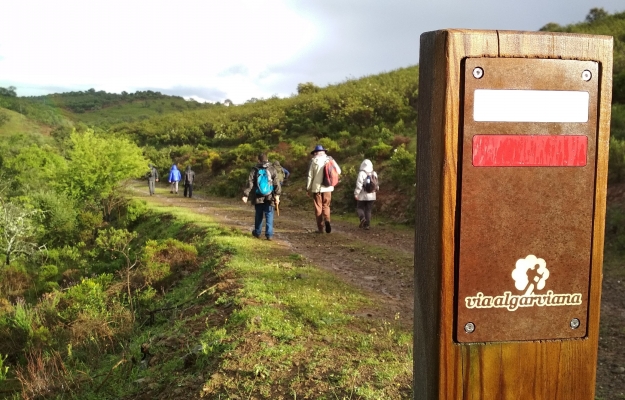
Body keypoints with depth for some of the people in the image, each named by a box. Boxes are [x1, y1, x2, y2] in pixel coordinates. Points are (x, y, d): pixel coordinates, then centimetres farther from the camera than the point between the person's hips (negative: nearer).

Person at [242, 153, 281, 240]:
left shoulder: (255, 170, -2)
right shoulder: (272, 169, -1)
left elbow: (250, 184, -6)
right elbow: (276, 183, -5)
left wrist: (246, 195, -6)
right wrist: (277, 195, -4)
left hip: (258, 197, 1)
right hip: (269, 197, -1)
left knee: (258, 215, 16)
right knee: (269, 215, 3)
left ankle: (257, 232, 28)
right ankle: (269, 234, -4)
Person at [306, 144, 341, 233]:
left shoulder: (314, 161, -5)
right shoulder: (329, 159, 2)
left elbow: (310, 176, -5)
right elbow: (338, 170, 5)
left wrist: (308, 189, 2)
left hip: (317, 187, -2)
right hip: (327, 187, 2)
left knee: (318, 208, 7)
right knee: (326, 206, 14)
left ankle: (320, 228, 7)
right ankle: (327, 220, -13)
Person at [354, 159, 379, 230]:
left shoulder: (362, 173, -13)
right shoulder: (374, 174, 2)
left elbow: (359, 185, -17)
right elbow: (376, 185, 6)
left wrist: (356, 193, -12)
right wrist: (375, 190, 24)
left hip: (362, 196, -4)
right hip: (371, 196, 4)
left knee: (359, 208, 10)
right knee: (368, 210, 10)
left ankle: (362, 218, -17)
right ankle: (367, 225, 6)